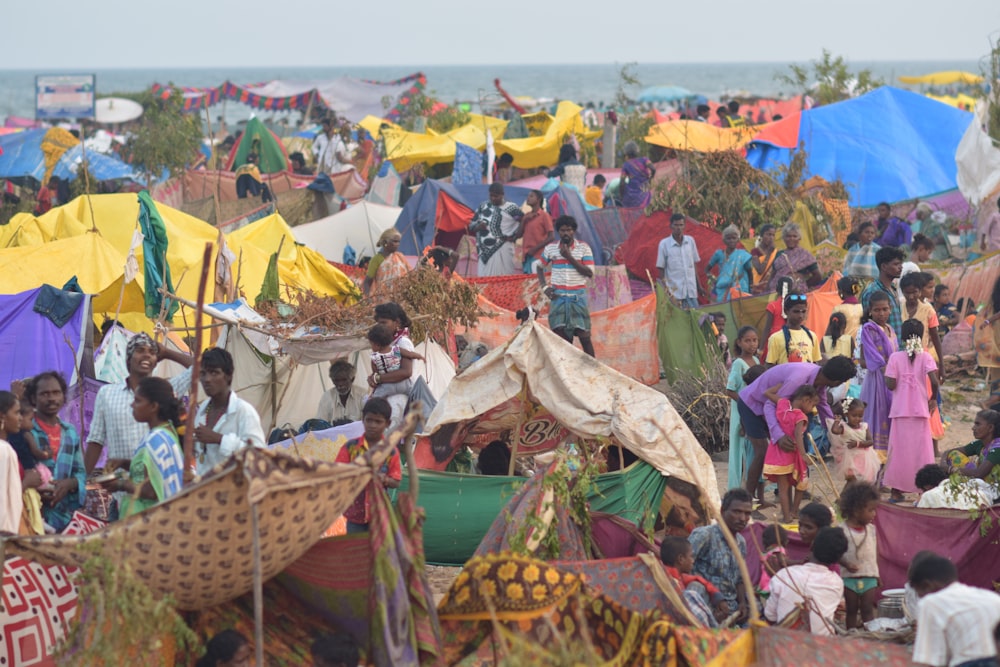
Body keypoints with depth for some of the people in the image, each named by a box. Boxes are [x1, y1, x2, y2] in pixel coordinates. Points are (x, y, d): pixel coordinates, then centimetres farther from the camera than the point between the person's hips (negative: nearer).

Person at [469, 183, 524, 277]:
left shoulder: (510, 208, 0)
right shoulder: (483, 207, 14)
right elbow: (471, 226, 16)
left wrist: (515, 237, -8)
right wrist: (478, 227, -6)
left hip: (502, 251, -4)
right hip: (485, 251, 4)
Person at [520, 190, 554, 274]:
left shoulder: (544, 215, -4)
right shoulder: (527, 216, 16)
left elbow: (551, 237, -9)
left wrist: (535, 249, -13)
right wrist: (524, 220, 0)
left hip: (538, 256, -7)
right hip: (526, 255, 7)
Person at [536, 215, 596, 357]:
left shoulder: (584, 248, -1)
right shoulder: (550, 249, 5)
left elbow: (590, 273, -9)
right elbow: (540, 267, 20)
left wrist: (570, 257, -14)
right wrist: (544, 287, 5)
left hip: (578, 296, -2)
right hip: (558, 297, 2)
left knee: (584, 335, -4)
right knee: (561, 335, 0)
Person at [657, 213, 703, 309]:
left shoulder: (690, 241, 8)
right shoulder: (664, 244, -3)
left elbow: (694, 265, 15)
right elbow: (661, 269, -1)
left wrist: (699, 286, 15)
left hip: (691, 290, 4)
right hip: (675, 292, -4)